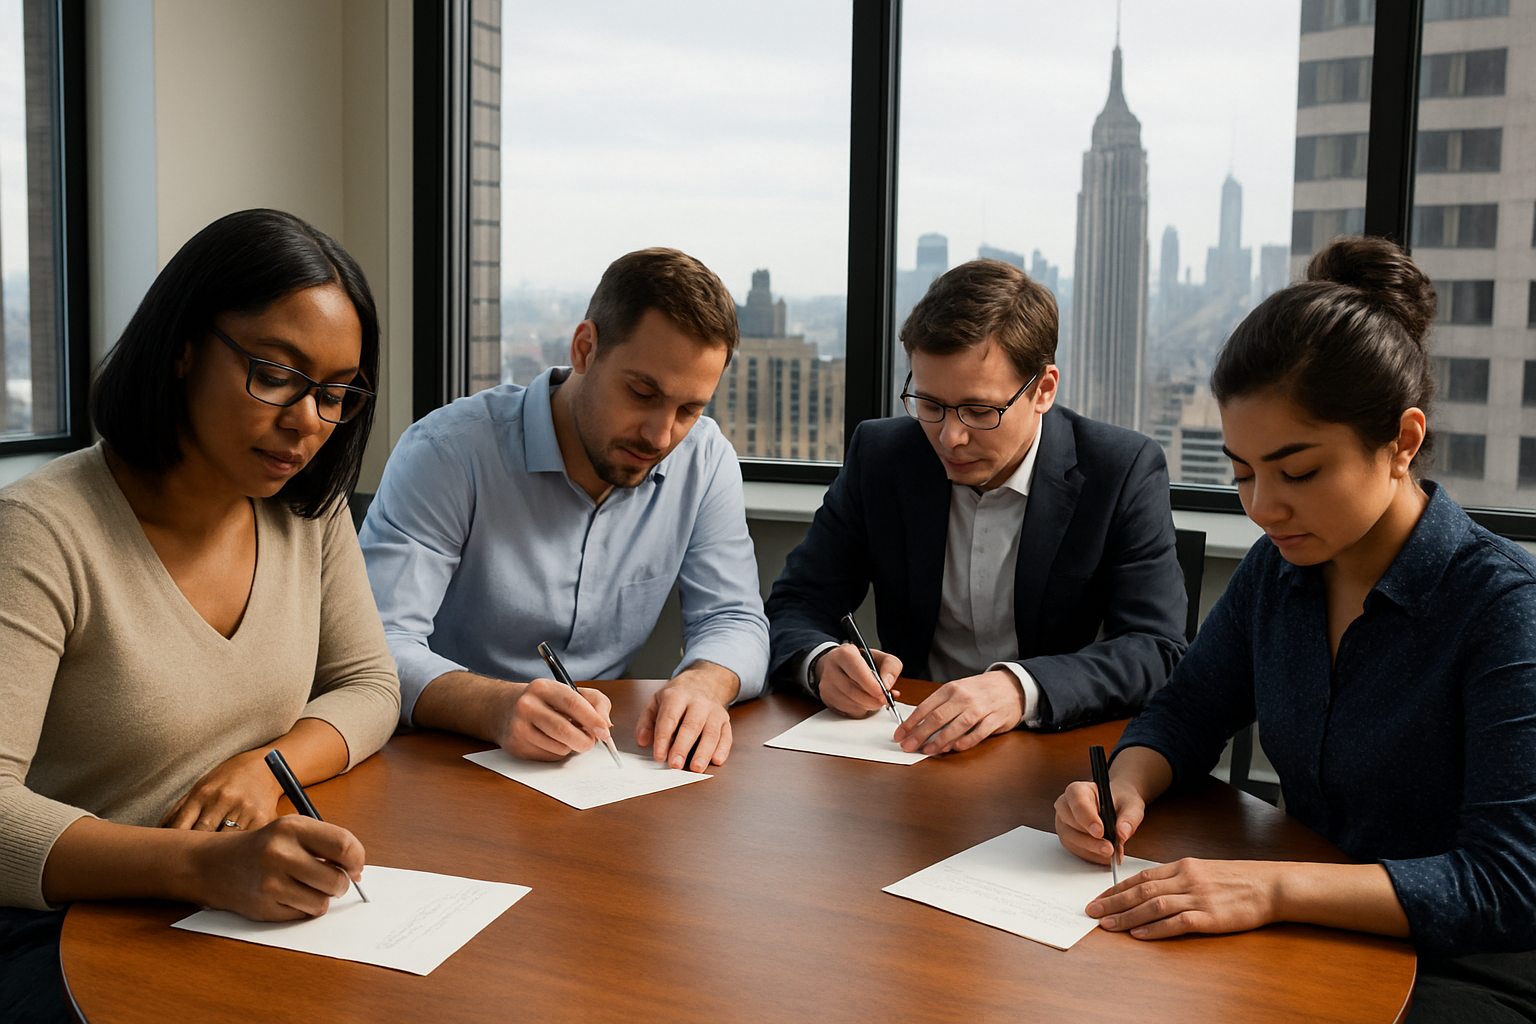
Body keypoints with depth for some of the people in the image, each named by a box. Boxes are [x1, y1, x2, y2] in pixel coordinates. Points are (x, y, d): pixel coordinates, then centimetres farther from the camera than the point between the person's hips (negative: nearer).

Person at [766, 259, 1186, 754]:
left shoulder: (1126, 471, -8)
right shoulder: (879, 456, 0)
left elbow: (1156, 650, -16)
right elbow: (794, 606, 3)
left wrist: (1019, 688, -34)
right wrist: (823, 661, -22)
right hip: (910, 743, 4)